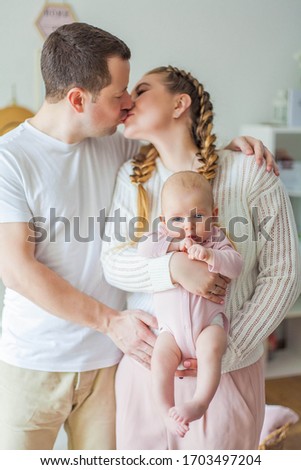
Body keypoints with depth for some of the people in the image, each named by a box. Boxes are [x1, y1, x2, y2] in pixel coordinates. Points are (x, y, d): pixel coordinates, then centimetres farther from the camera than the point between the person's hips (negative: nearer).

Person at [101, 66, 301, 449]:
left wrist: (228, 349, -14)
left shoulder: (249, 173, -8)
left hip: (228, 373, -2)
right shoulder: (132, 177, 2)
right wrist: (174, 268, -24)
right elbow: (112, 262, -4)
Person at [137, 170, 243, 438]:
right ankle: (167, 411, -12)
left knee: (211, 350, -30)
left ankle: (200, 403, -25)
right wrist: (173, 245, -18)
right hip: (172, 327, 2)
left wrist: (209, 255, -29)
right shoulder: (163, 239, 6)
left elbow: (235, 265, -13)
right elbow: (143, 250, -11)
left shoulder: (217, 241, 1)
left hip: (209, 322, -1)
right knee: (160, 357, -21)